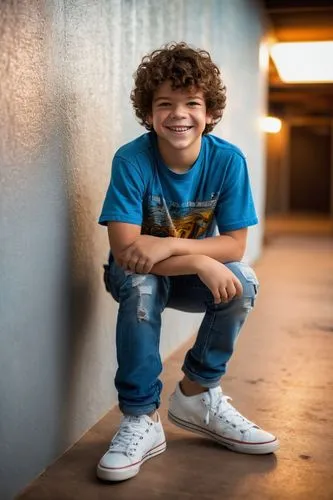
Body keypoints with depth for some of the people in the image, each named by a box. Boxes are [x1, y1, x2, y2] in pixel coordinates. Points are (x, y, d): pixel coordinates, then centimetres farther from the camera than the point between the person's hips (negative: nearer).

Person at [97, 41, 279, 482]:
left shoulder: (228, 160, -17)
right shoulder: (132, 161, -24)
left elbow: (234, 245, -17)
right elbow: (125, 250, -28)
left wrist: (168, 245, -32)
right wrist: (201, 263, -37)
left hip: (199, 277, 2)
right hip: (138, 275, -2)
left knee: (243, 281, -26)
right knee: (141, 284, -34)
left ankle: (198, 394, -3)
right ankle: (141, 419, -20)